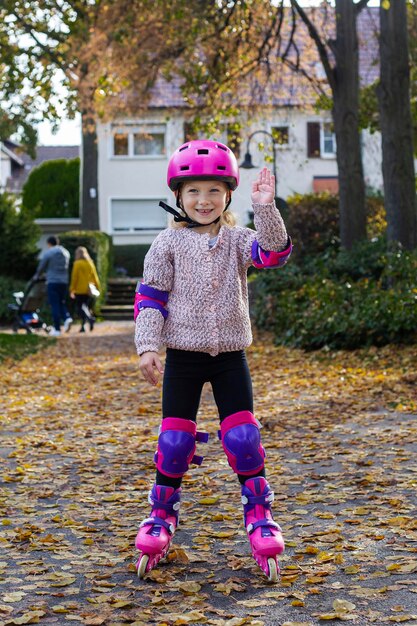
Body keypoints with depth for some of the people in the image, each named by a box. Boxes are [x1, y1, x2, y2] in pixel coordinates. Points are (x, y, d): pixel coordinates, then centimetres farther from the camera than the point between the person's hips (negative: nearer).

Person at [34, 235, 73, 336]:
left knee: (55, 305, -2)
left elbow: (41, 267, 1)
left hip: (52, 282, -5)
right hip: (64, 282, 5)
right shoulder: (65, 252, 11)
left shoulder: (48, 253, -6)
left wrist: (36, 276, 22)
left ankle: (57, 329, -2)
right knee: (62, 303, 15)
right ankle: (67, 318, -11)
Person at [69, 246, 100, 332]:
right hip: (89, 290, 5)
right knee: (87, 307, 13)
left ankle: (90, 318, -26)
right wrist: (97, 288, 13)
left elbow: (74, 277, -9)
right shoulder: (90, 263, 7)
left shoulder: (77, 264, -8)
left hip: (80, 290, -5)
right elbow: (95, 276, 8)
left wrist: (72, 290, -5)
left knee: (80, 308, -1)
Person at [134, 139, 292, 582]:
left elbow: (274, 252, -17)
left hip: (229, 357, 1)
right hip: (182, 357, -1)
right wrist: (147, 346, -12)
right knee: (174, 441, 3)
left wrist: (265, 209, -29)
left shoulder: (237, 239, 3)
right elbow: (150, 297, -3)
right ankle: (161, 518, 20)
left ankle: (259, 518, 11)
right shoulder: (168, 243, -1)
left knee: (243, 437, -1)